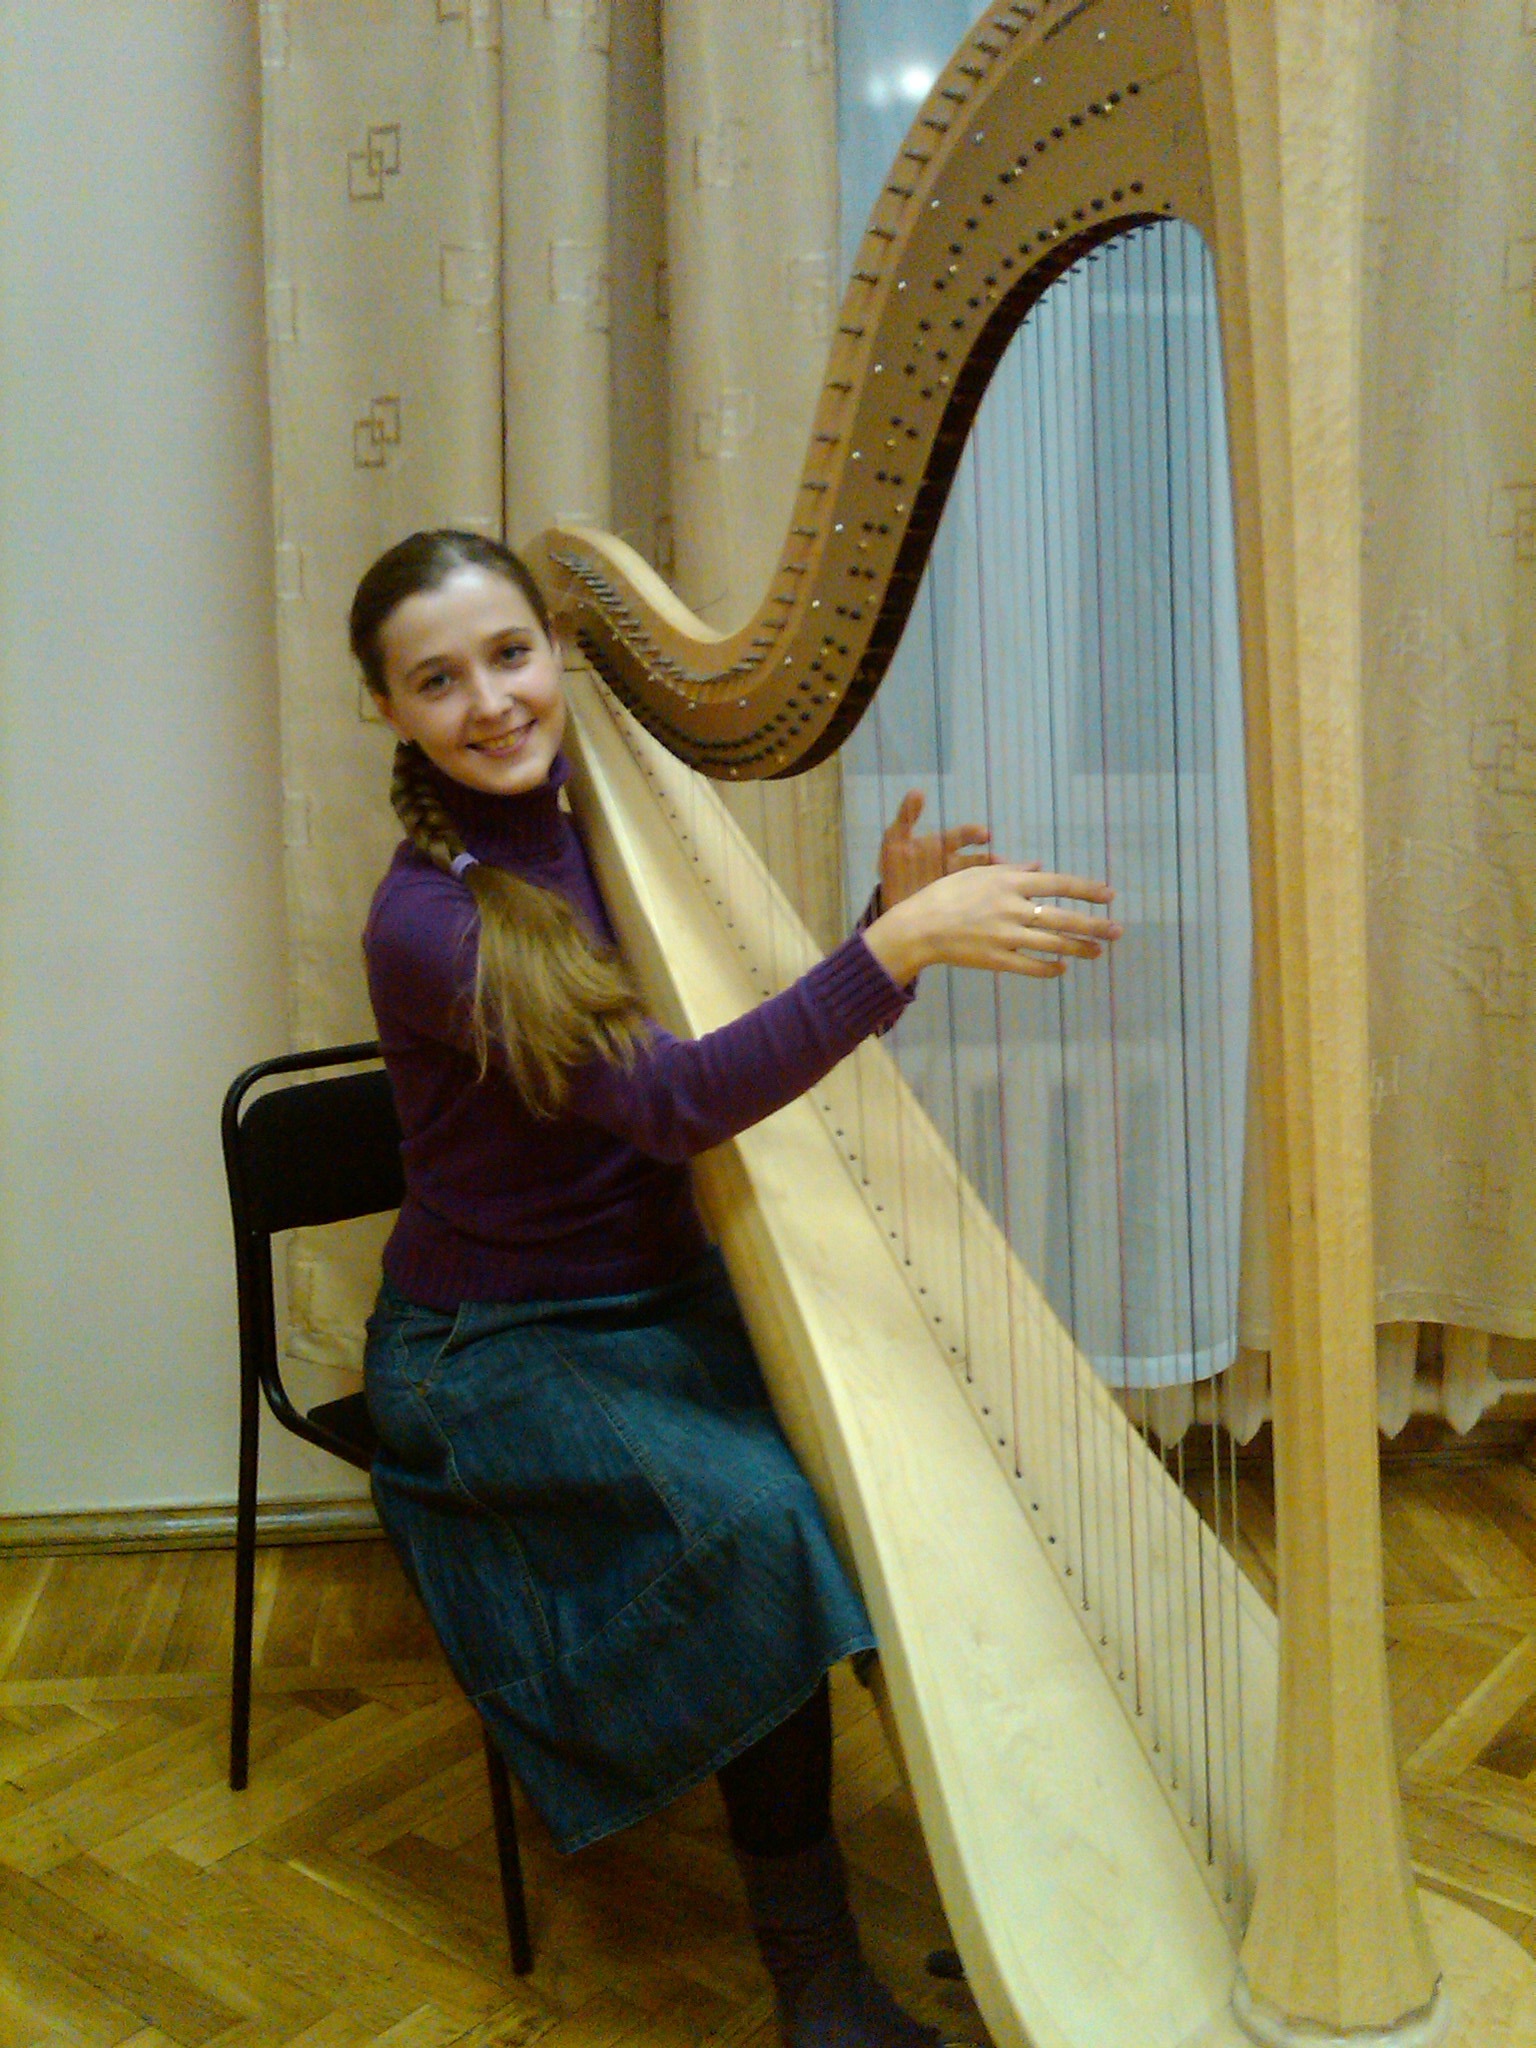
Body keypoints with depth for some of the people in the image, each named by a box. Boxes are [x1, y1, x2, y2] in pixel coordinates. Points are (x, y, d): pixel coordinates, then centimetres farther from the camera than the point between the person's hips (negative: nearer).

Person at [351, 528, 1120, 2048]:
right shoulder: (428, 923, -18)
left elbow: (790, 1055, 9)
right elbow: (673, 1102, -30)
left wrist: (892, 916, -8)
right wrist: (900, 944, -37)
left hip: (664, 1304, 6)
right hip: (491, 1354, -6)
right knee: (761, 1513, -29)